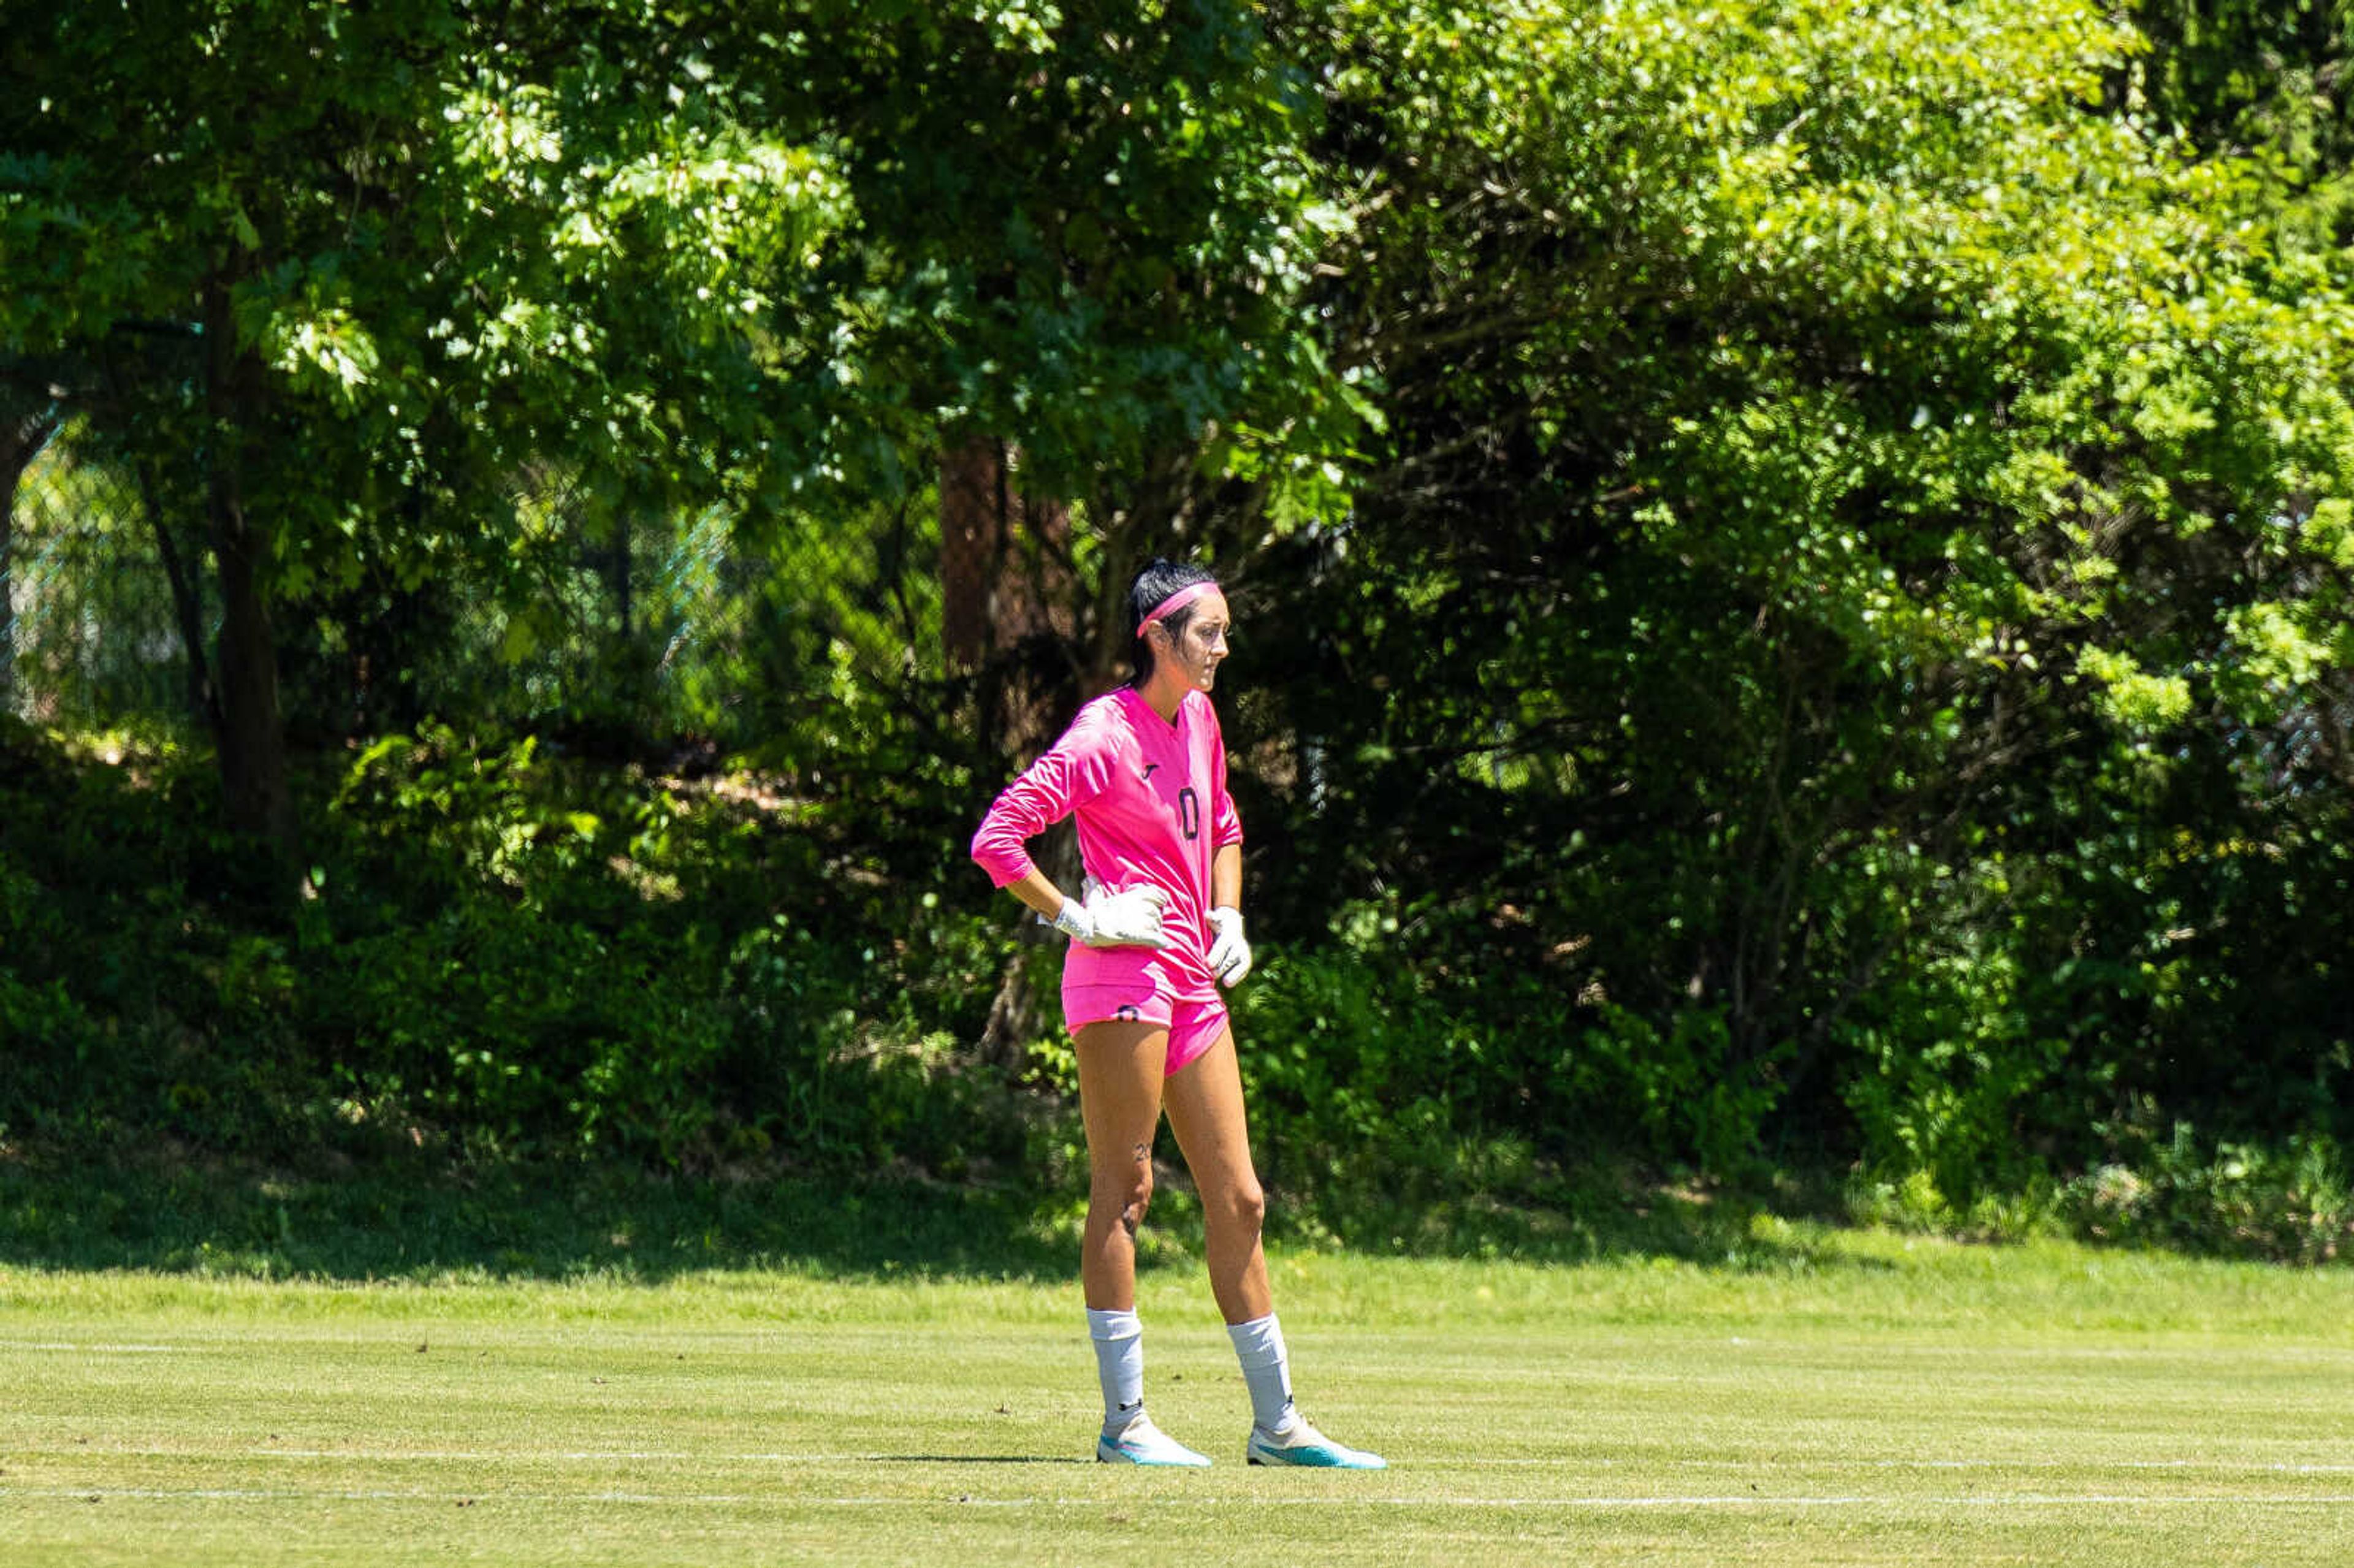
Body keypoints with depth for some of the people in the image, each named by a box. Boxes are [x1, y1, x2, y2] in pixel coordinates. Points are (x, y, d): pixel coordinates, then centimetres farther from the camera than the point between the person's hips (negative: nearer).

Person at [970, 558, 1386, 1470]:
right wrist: (1076, 919, -13)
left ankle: (1277, 1422, 12)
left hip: (1190, 978, 8)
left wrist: (1227, 918, 16)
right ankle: (1123, 1422, -4)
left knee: (1238, 1200, 8)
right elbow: (996, 840, -15)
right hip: (1121, 975, -8)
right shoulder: (1106, 736, -11)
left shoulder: (1199, 720, 13)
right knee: (1123, 1189, -6)